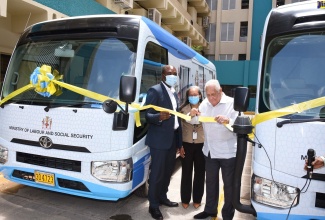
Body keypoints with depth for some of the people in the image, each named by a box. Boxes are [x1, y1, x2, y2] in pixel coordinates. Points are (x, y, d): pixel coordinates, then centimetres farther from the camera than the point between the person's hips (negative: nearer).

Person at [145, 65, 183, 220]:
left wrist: (179, 141, 16)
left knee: (168, 171, 19)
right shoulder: (155, 91, -11)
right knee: (157, 173, 2)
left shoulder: (174, 93, 15)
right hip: (159, 140, -8)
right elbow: (147, 115, -15)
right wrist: (159, 117, -37)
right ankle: (153, 205, 17)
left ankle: (162, 197, 36)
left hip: (173, 139, 8)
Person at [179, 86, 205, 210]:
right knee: (186, 173, 9)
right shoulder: (183, 109, -1)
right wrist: (180, 146, -2)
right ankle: (185, 199, 24)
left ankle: (197, 199, 27)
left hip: (202, 145, 0)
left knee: (200, 173, 11)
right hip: (186, 144, 0)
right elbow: (179, 128, 1)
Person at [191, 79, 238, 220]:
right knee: (210, 182, 18)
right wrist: (193, 115, -11)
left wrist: (228, 121, -35)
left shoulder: (232, 103, -10)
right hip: (210, 151, 6)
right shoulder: (204, 103, 6)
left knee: (229, 184, 7)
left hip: (228, 152, -5)